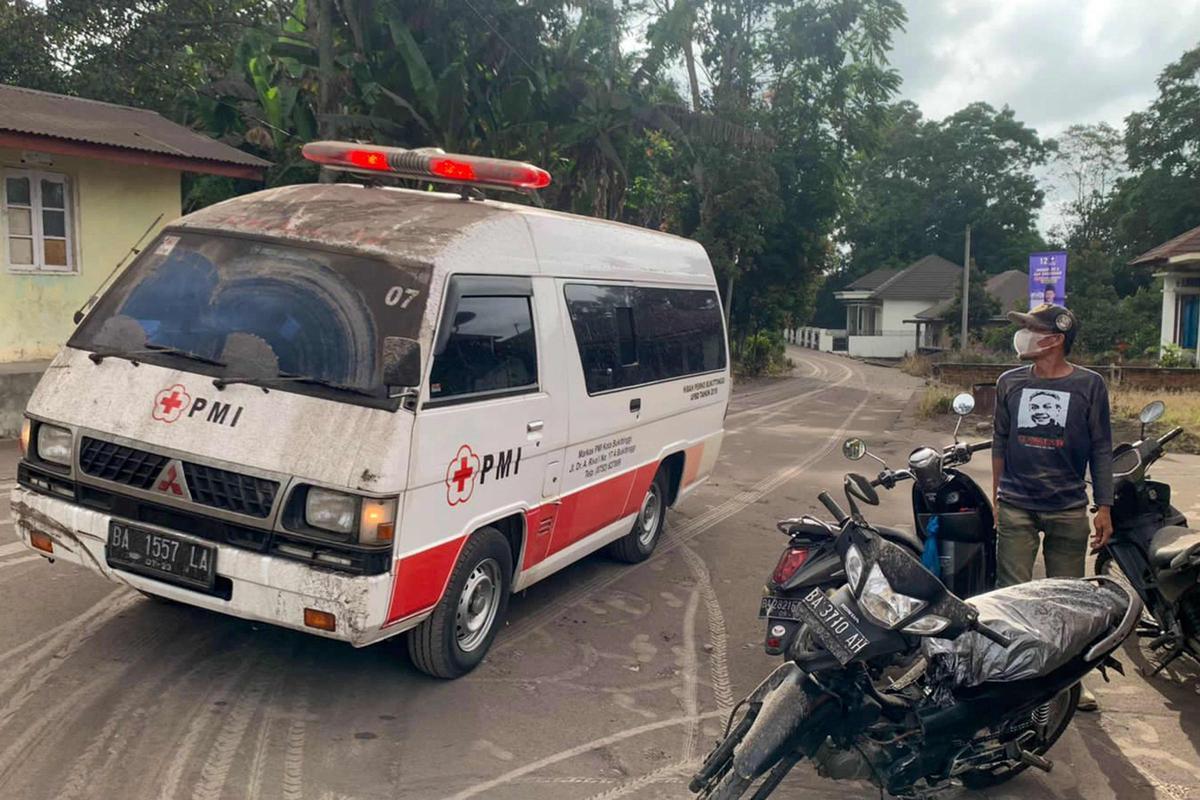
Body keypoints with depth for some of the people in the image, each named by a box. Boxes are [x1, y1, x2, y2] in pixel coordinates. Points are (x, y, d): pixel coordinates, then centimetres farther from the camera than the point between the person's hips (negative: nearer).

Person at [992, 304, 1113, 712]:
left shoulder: (1089, 385, 0)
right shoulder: (1010, 383, 7)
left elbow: (1101, 449, 3)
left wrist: (1104, 507, 0)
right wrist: (997, 498, 13)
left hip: (1069, 509, -1)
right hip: (1016, 507, 1)